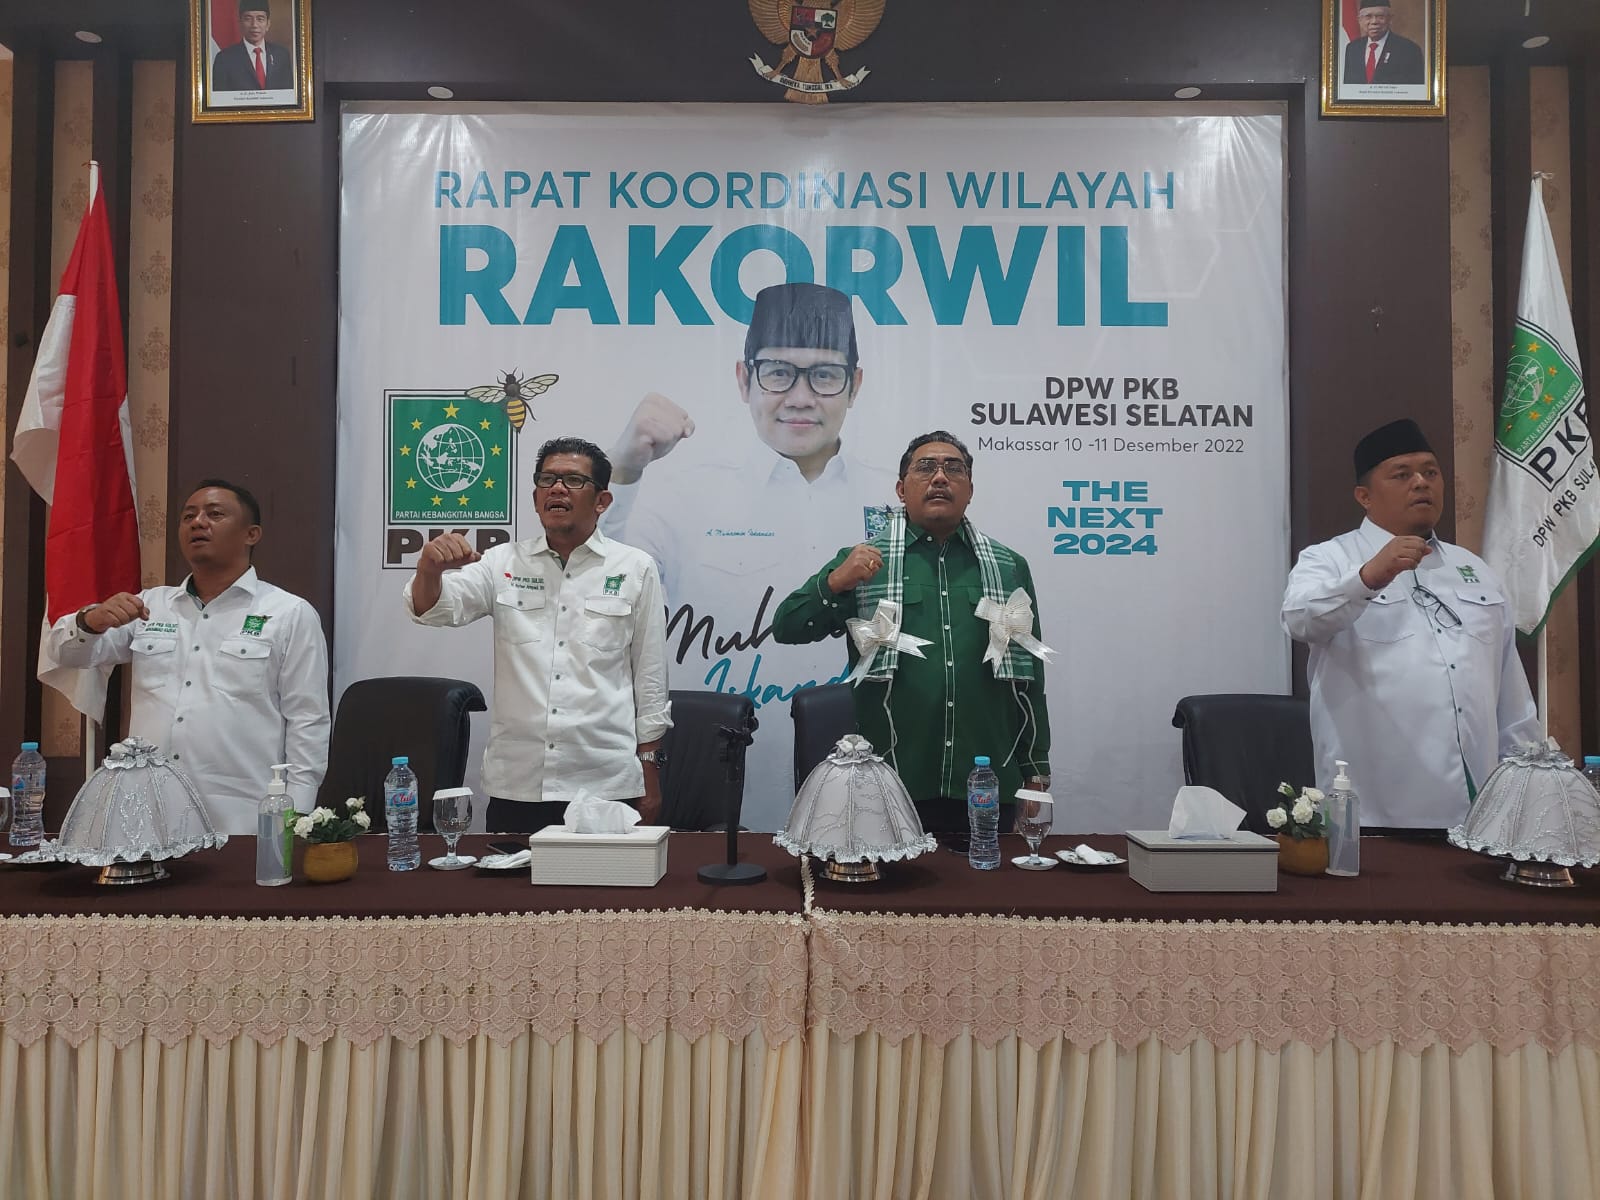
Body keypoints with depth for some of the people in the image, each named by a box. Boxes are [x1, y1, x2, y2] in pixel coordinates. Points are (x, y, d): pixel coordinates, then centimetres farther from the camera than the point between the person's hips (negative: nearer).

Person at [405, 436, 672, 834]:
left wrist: (649, 774, 4)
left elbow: (650, 679, 5)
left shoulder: (635, 569, 3)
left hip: (606, 786, -1)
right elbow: (430, 609, -4)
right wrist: (430, 569, -27)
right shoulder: (504, 563, 8)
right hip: (515, 785, 2)